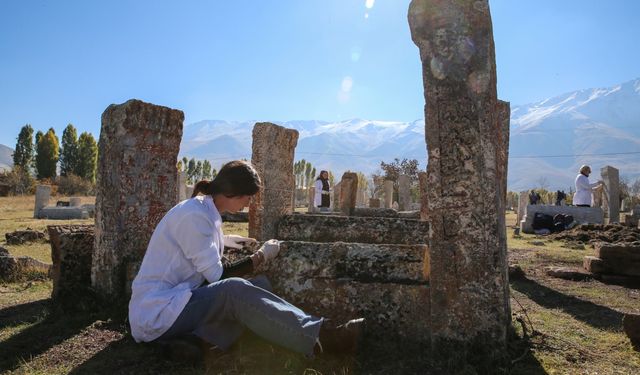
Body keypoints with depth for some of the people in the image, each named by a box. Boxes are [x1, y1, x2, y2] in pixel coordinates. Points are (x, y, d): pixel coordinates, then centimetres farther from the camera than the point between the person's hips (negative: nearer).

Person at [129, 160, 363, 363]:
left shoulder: (206, 211, 9)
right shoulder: (194, 215, -20)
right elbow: (218, 276, -18)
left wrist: (224, 240, 16)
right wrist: (262, 255, -8)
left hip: (176, 302, 9)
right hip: (156, 314, -9)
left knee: (260, 286, -8)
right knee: (234, 290, -33)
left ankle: (198, 340, -22)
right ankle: (319, 336, -34)